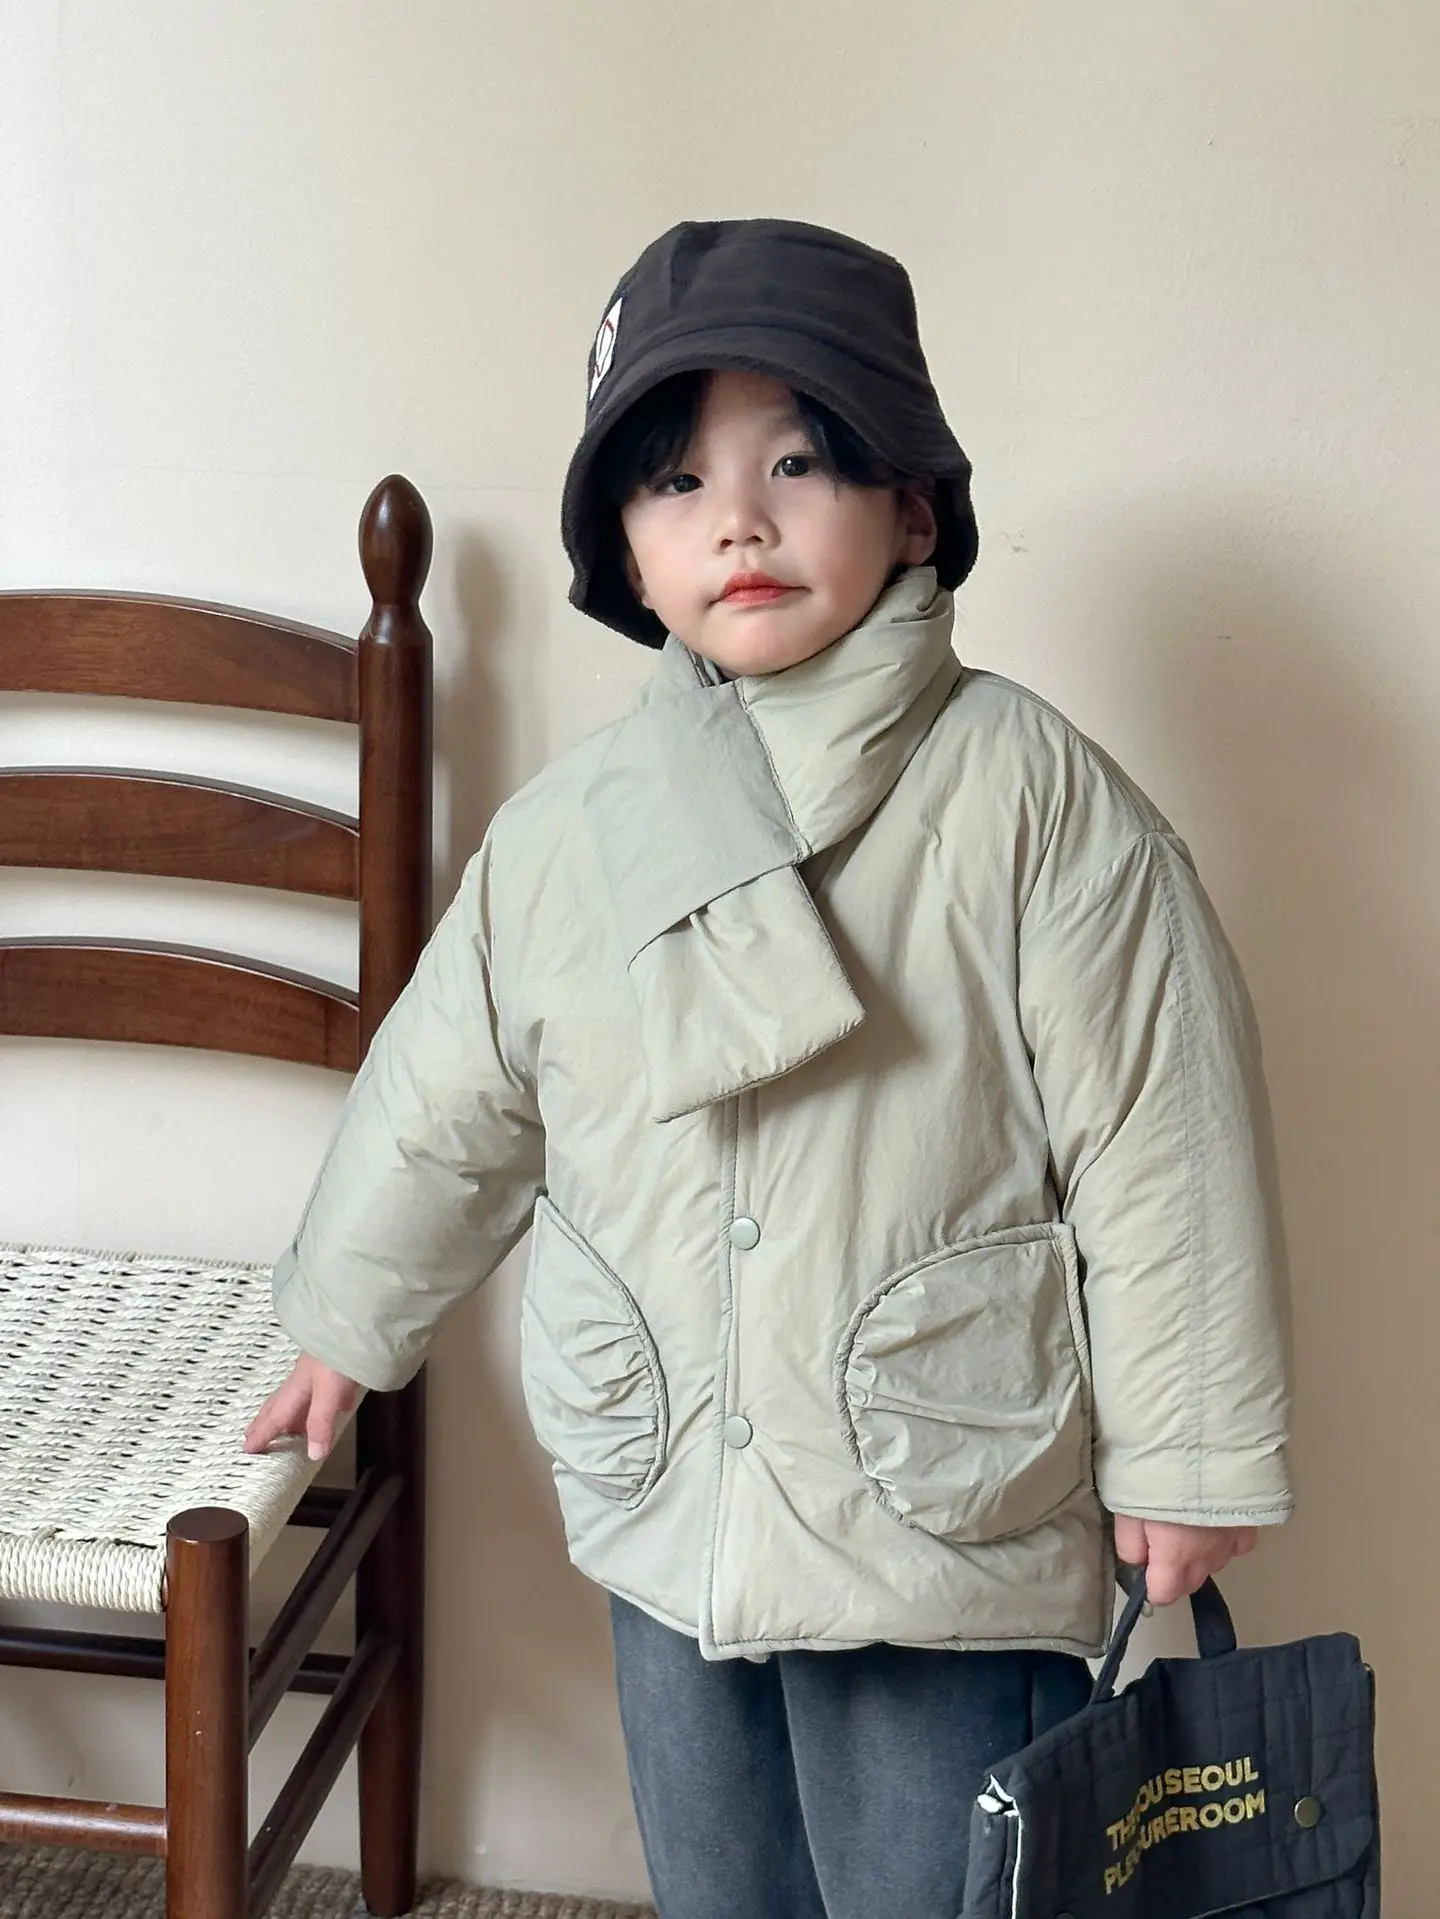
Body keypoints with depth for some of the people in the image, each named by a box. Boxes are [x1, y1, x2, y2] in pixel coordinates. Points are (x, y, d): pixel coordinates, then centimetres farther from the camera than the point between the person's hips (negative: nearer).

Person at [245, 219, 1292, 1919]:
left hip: (951, 1524, -4)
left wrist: (1185, 1458, -7)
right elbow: (444, 1102, 11)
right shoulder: (563, 833, -2)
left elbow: (1158, 1135, -11)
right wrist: (347, 1325, 23)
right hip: (666, 1522, 5)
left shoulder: (1030, 792, -14)